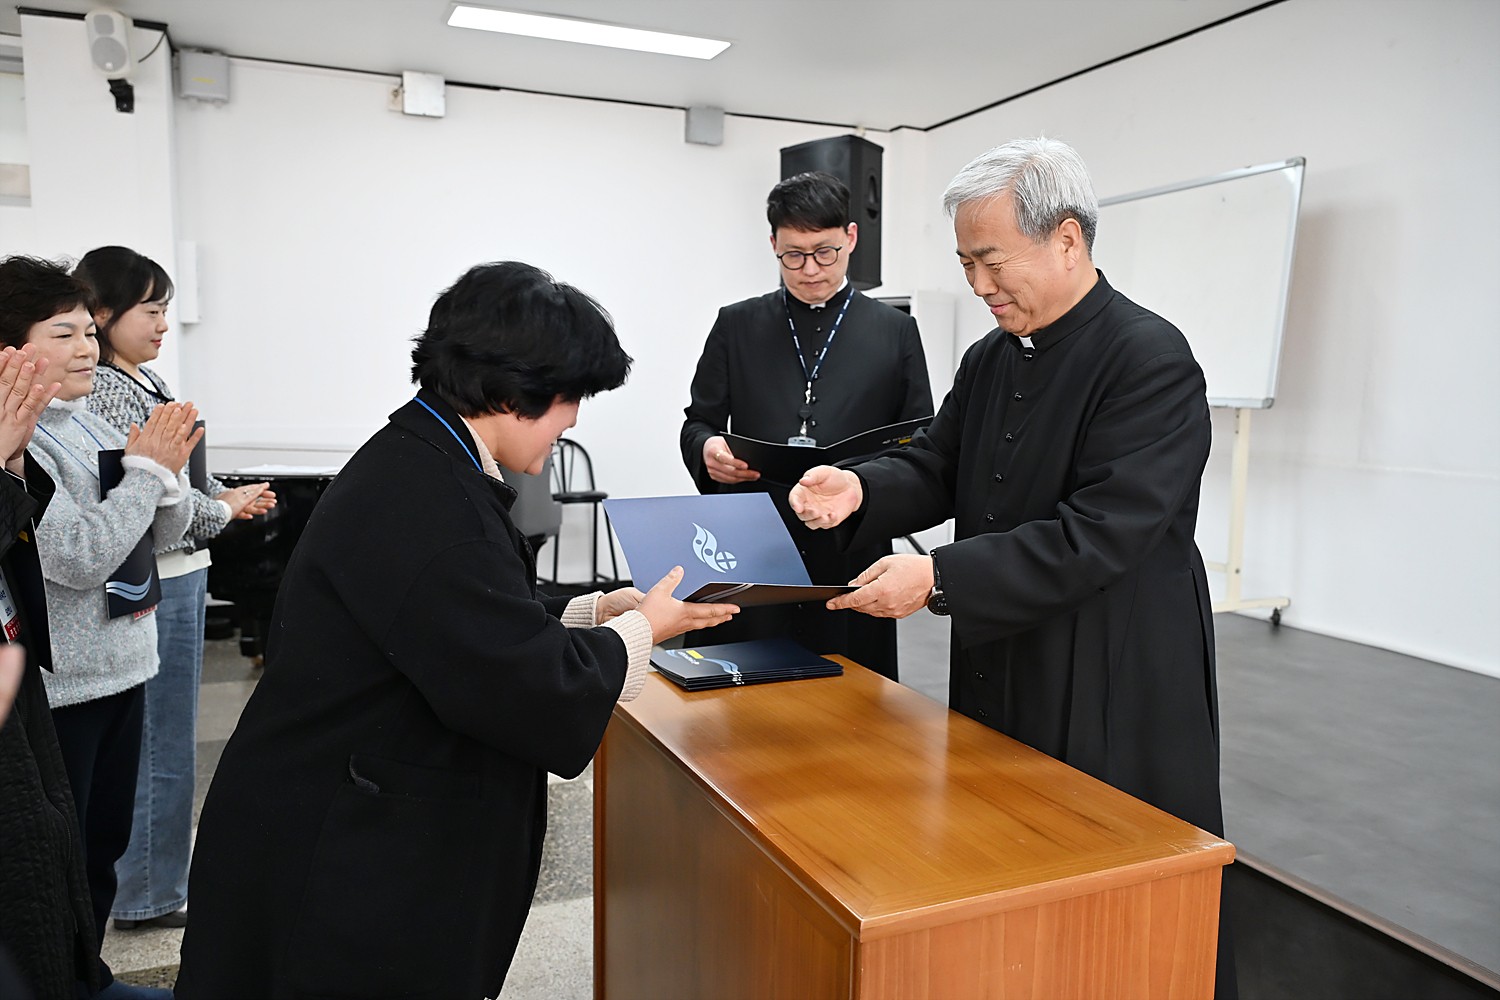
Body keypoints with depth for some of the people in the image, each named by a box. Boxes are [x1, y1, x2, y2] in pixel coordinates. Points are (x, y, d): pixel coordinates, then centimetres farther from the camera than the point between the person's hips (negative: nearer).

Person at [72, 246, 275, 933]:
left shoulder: (145, 380, 12)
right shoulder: (104, 393, -18)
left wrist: (230, 494, 4)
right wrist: (224, 509, -7)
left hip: (181, 573, 10)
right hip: (153, 584, -10)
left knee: (163, 740, 21)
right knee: (161, 746, 2)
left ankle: (158, 870, 37)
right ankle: (148, 896, 17)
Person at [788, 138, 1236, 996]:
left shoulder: (1152, 361, -19)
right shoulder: (990, 360, 7)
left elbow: (1097, 535, -25)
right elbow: (936, 467, 9)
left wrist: (940, 577, -28)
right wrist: (861, 490, -12)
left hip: (1115, 694, -7)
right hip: (1001, 672, 7)